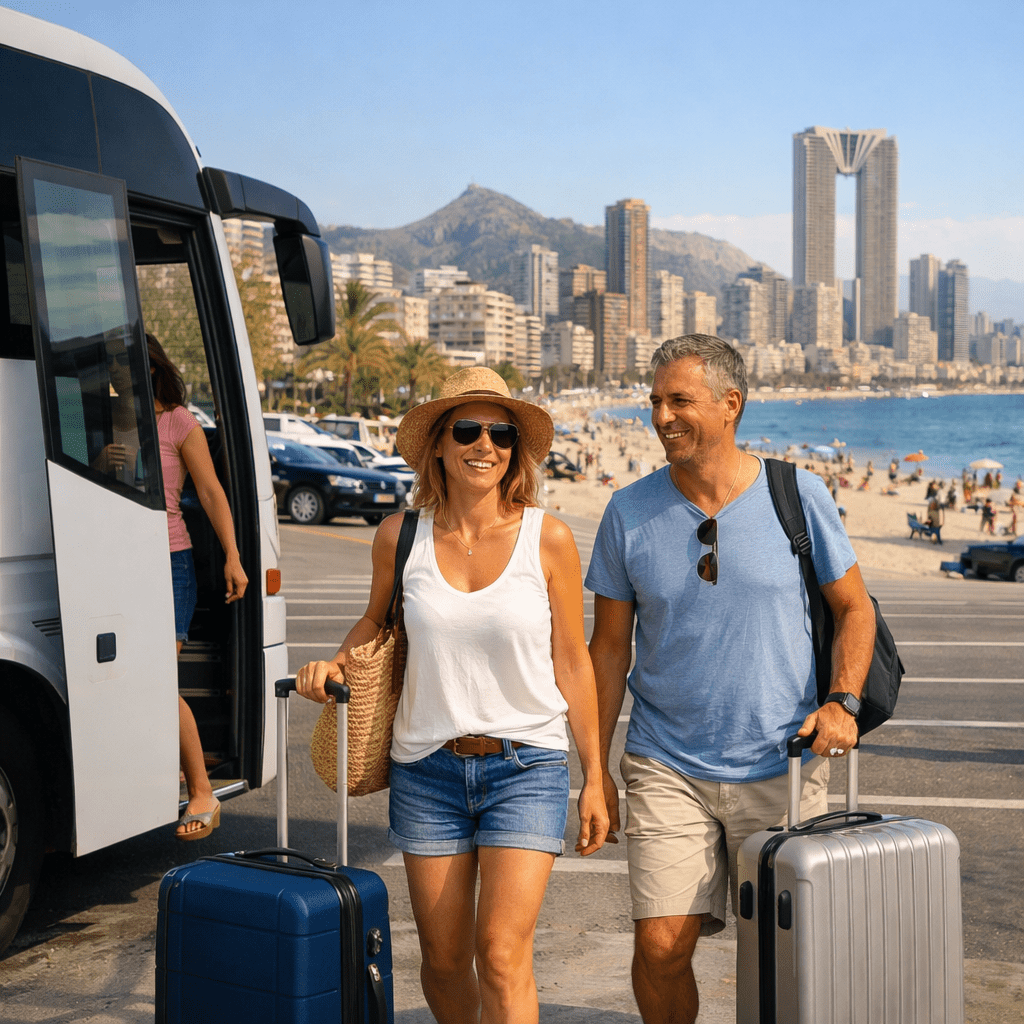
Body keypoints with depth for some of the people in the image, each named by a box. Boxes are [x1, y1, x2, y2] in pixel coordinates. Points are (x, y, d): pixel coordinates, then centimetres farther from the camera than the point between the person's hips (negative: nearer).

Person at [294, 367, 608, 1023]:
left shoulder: (548, 539, -6)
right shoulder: (401, 537, -1)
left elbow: (572, 661, 0)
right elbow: (377, 622, 18)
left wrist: (595, 780, 2)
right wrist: (335, 664, -3)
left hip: (526, 766, -2)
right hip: (428, 769, 2)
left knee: (502, 952, -12)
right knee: (444, 959, 10)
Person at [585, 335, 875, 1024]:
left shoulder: (798, 496, -4)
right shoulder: (629, 513, -1)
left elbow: (854, 607, 7)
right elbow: (610, 646, 5)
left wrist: (842, 699, -9)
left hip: (782, 764, 0)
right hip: (667, 767, 0)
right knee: (661, 945, -7)